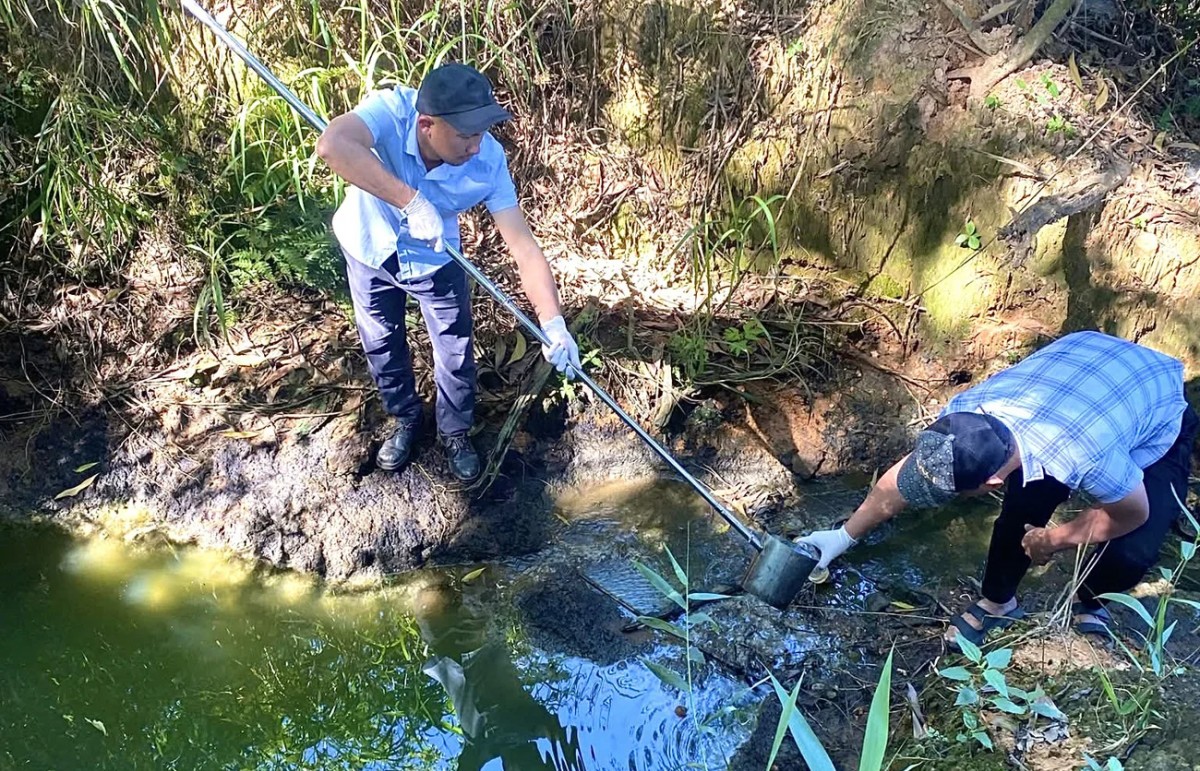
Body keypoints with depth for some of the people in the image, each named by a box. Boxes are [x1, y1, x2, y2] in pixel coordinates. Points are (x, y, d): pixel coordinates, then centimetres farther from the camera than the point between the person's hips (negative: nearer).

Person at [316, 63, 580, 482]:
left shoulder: (489, 161, -31)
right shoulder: (392, 110, -36)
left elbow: (523, 246, -30)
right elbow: (332, 144, -56)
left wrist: (552, 322, -41)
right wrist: (410, 201, -58)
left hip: (435, 259, 0)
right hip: (370, 247, 0)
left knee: (456, 355, 7)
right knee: (383, 347, 17)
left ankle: (455, 433, 36)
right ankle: (405, 419, 46)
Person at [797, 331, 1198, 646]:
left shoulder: (1088, 459, -47)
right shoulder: (964, 413, -31)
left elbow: (1133, 514, -22)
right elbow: (901, 482, -12)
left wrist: (1053, 540, -9)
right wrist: (843, 537, -2)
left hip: (1160, 418, -3)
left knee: (1131, 552, -18)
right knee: (1022, 510, -13)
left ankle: (1090, 600, 17)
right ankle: (997, 602, 16)